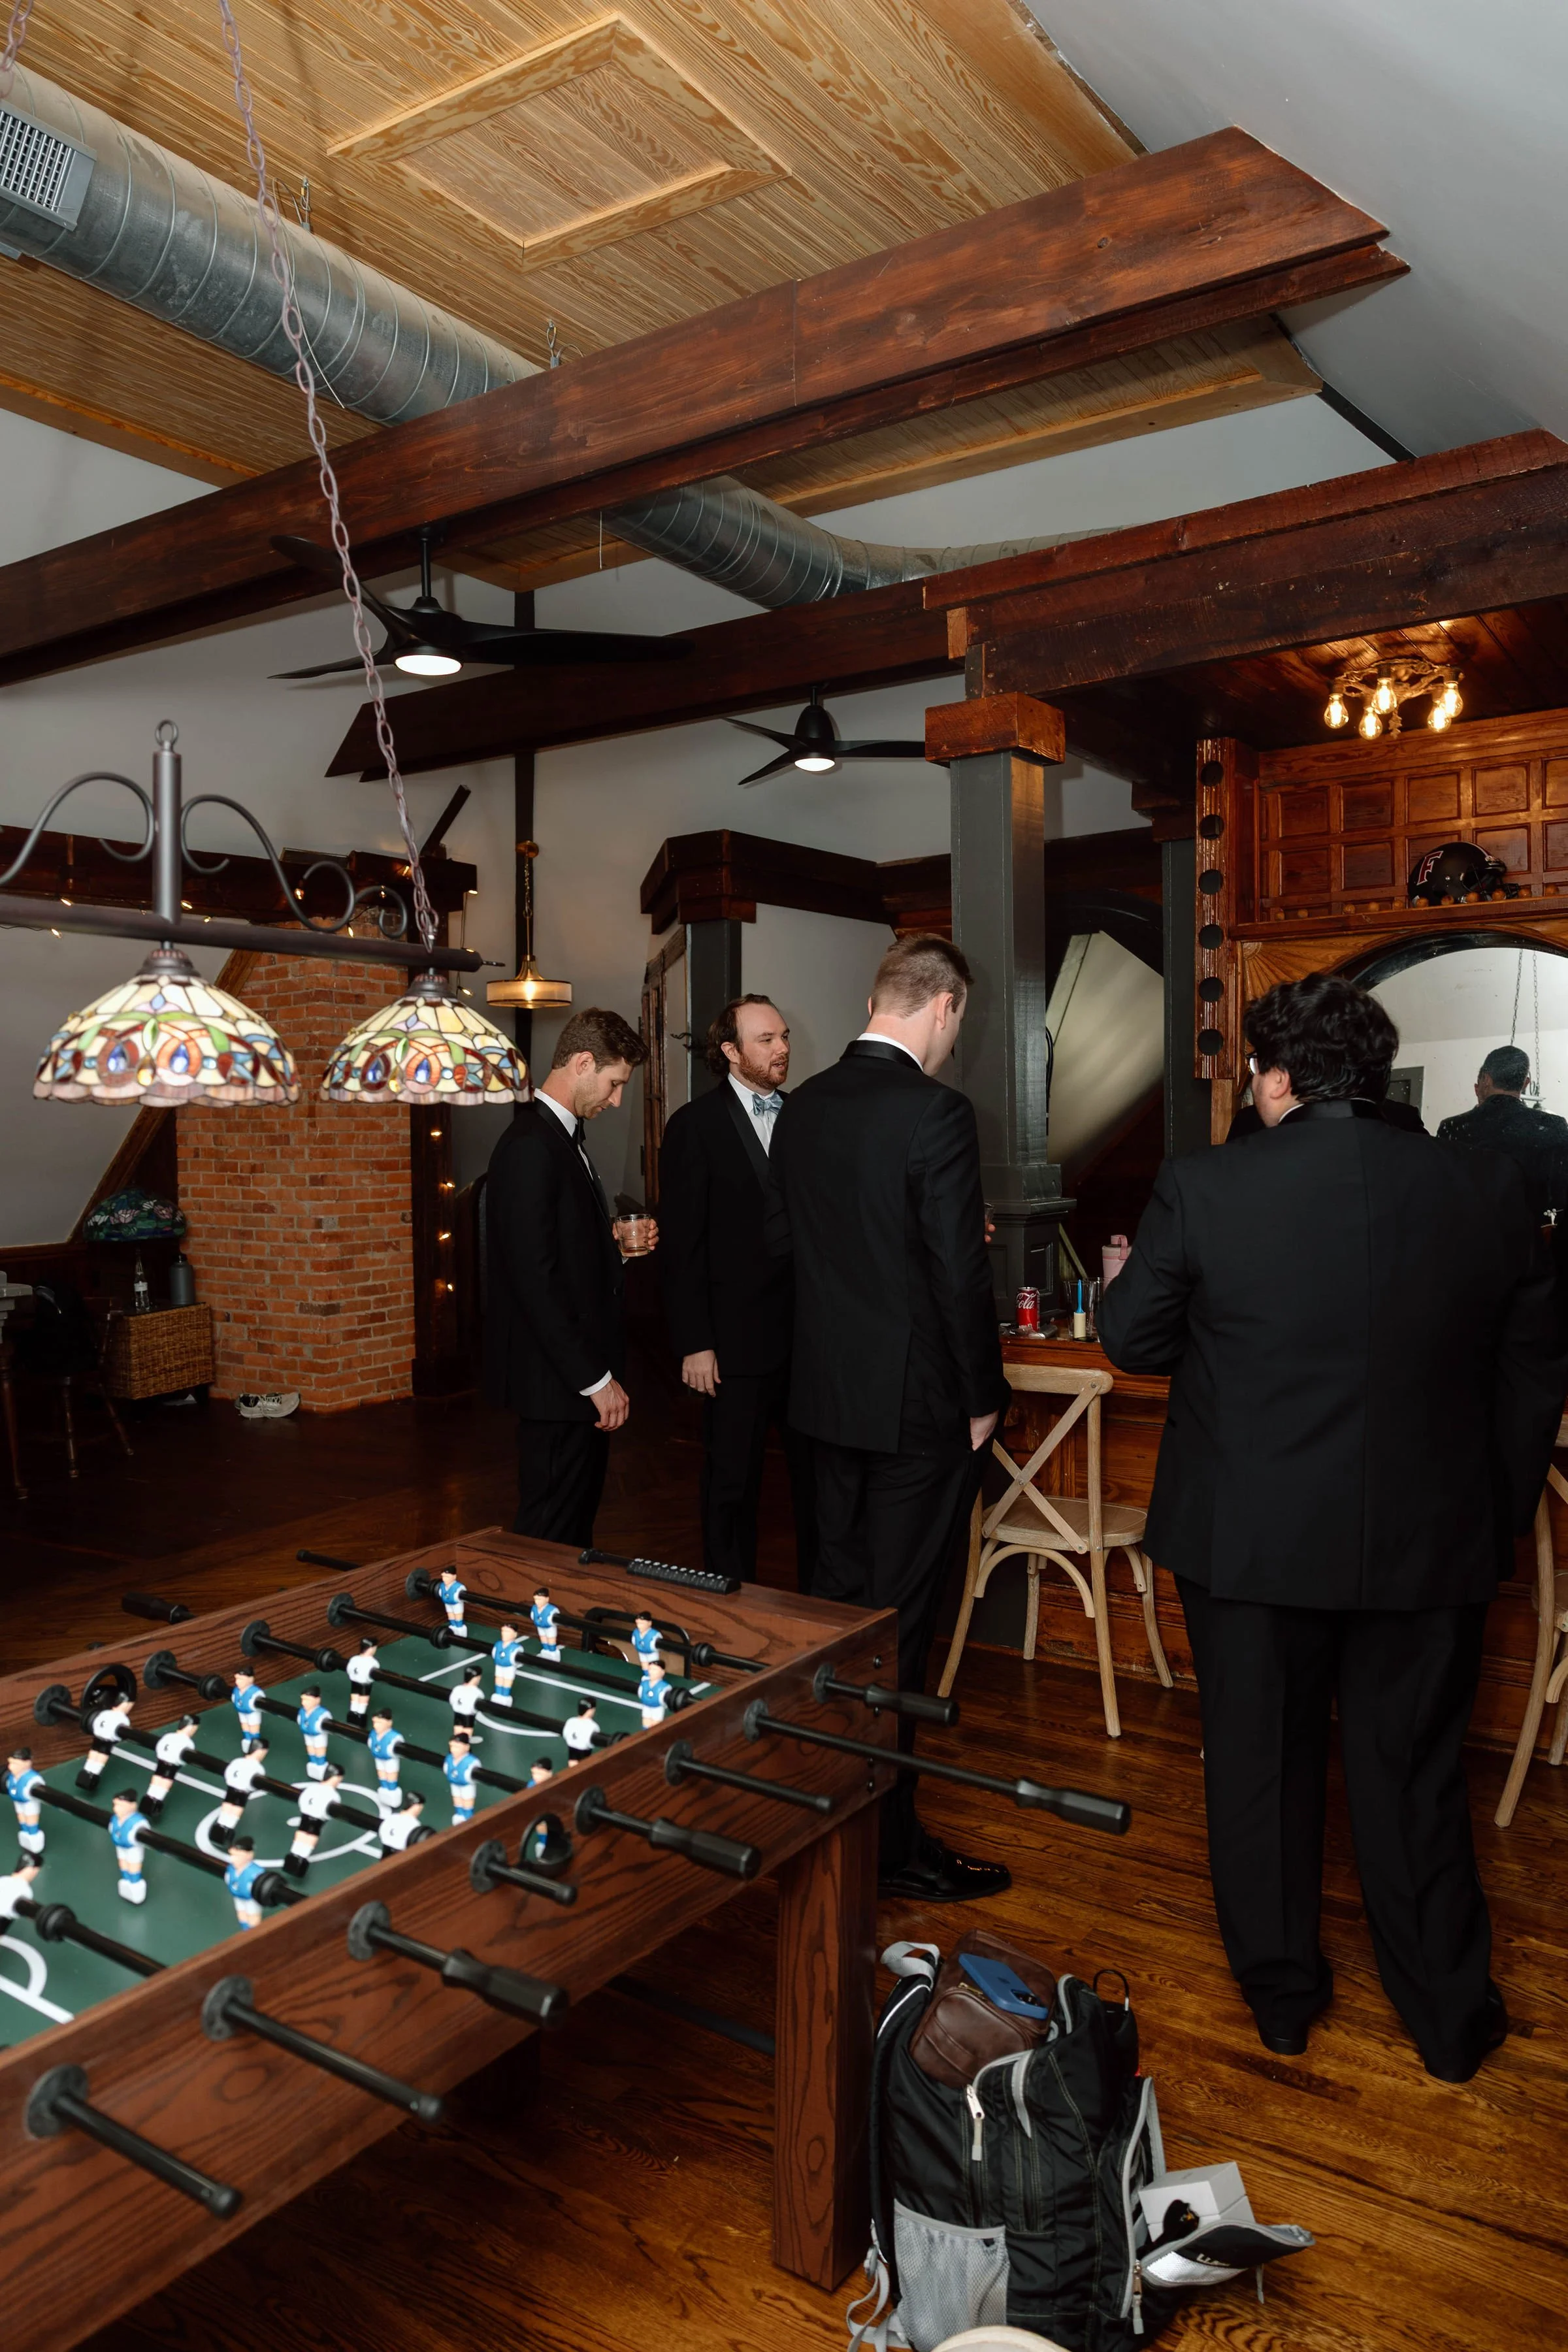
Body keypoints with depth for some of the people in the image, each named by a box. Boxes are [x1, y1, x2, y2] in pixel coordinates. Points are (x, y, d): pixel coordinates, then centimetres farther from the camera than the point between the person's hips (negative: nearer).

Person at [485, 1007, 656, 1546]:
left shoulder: (559, 1137, 14)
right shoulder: (530, 1148, -18)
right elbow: (536, 1280, -23)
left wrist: (612, 1238, 5)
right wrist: (595, 1379, -21)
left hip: (578, 1374, 10)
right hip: (556, 1380, -10)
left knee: (578, 1521, 19)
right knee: (552, 1536, 0)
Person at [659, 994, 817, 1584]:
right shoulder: (695, 1126, -4)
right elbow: (682, 1244, -6)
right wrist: (694, 1344, -10)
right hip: (738, 1341, -4)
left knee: (818, 1476, 11)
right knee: (732, 1485, 8)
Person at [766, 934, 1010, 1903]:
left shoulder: (804, 1106, 4)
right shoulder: (937, 1112, -19)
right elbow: (961, 1274, -19)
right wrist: (984, 1399, -8)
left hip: (828, 1389, 7)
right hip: (918, 1402, -7)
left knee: (840, 1601, 20)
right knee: (897, 1621, 3)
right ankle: (889, 1839, 17)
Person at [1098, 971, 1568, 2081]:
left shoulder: (1202, 1188, -15)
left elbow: (1131, 1341, -4)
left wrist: (1130, 1276, 18)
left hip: (1251, 1539, -2)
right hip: (1429, 1542, 2)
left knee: (1262, 1766, 17)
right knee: (1415, 1777, 19)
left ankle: (1283, 1994, 35)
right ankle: (1452, 2018, 35)